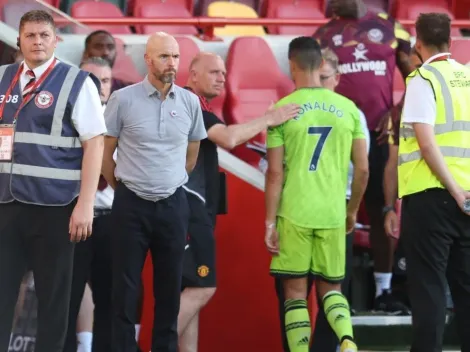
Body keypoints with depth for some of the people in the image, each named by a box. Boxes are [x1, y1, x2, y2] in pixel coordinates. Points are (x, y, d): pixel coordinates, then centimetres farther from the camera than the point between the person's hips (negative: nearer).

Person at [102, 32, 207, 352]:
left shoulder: (190, 102, 3)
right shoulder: (123, 100, -6)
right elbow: (105, 152, 2)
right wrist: (125, 190, 9)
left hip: (173, 205, 3)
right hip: (132, 205, -3)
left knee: (170, 285, 7)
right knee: (126, 286, -1)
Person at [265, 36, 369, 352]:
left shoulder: (282, 110, -4)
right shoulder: (348, 108, 4)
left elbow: (275, 172, -7)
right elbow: (363, 169, 6)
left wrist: (270, 223, -1)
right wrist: (352, 211, 21)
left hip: (294, 215, -3)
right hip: (333, 215, 3)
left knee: (295, 292, 6)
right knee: (331, 288, 13)